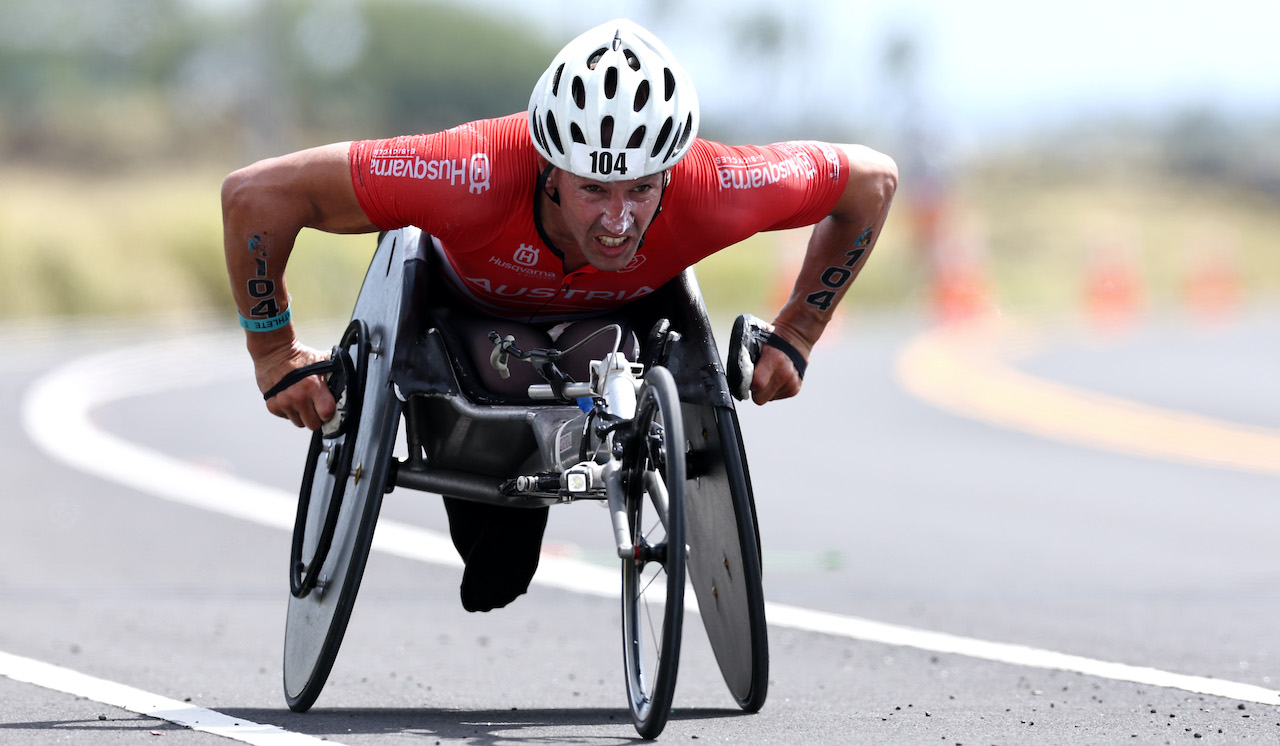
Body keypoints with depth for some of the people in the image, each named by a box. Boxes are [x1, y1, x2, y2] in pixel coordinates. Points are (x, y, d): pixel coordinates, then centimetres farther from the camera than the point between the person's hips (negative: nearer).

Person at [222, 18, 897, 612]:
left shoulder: (708, 193, -42)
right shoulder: (480, 178, -49)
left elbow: (872, 179, -23)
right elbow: (254, 194, -43)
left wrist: (793, 340, -18)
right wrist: (274, 354, -30)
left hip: (604, 321, 1)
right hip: (465, 311, -1)